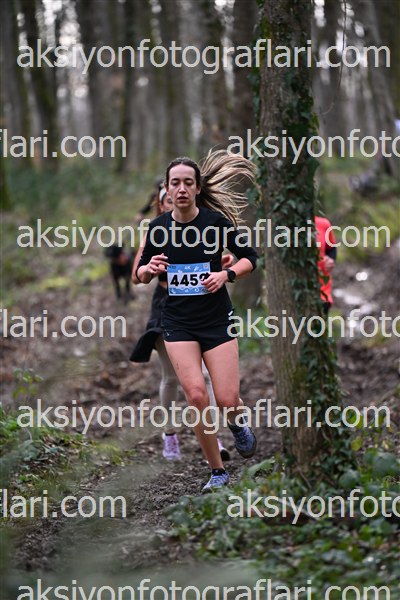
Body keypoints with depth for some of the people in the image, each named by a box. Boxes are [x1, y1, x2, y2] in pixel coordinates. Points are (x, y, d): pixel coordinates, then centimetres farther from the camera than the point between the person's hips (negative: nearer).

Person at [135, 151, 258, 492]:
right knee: (196, 395, -15)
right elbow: (141, 274, 11)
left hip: (217, 320, -1)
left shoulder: (217, 221, -7)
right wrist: (150, 268, -12)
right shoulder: (159, 227, -1)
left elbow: (250, 258, 4)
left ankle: (238, 423, 30)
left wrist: (227, 274, -14)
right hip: (178, 323, 1)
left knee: (227, 401, -9)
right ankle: (218, 471, 2)